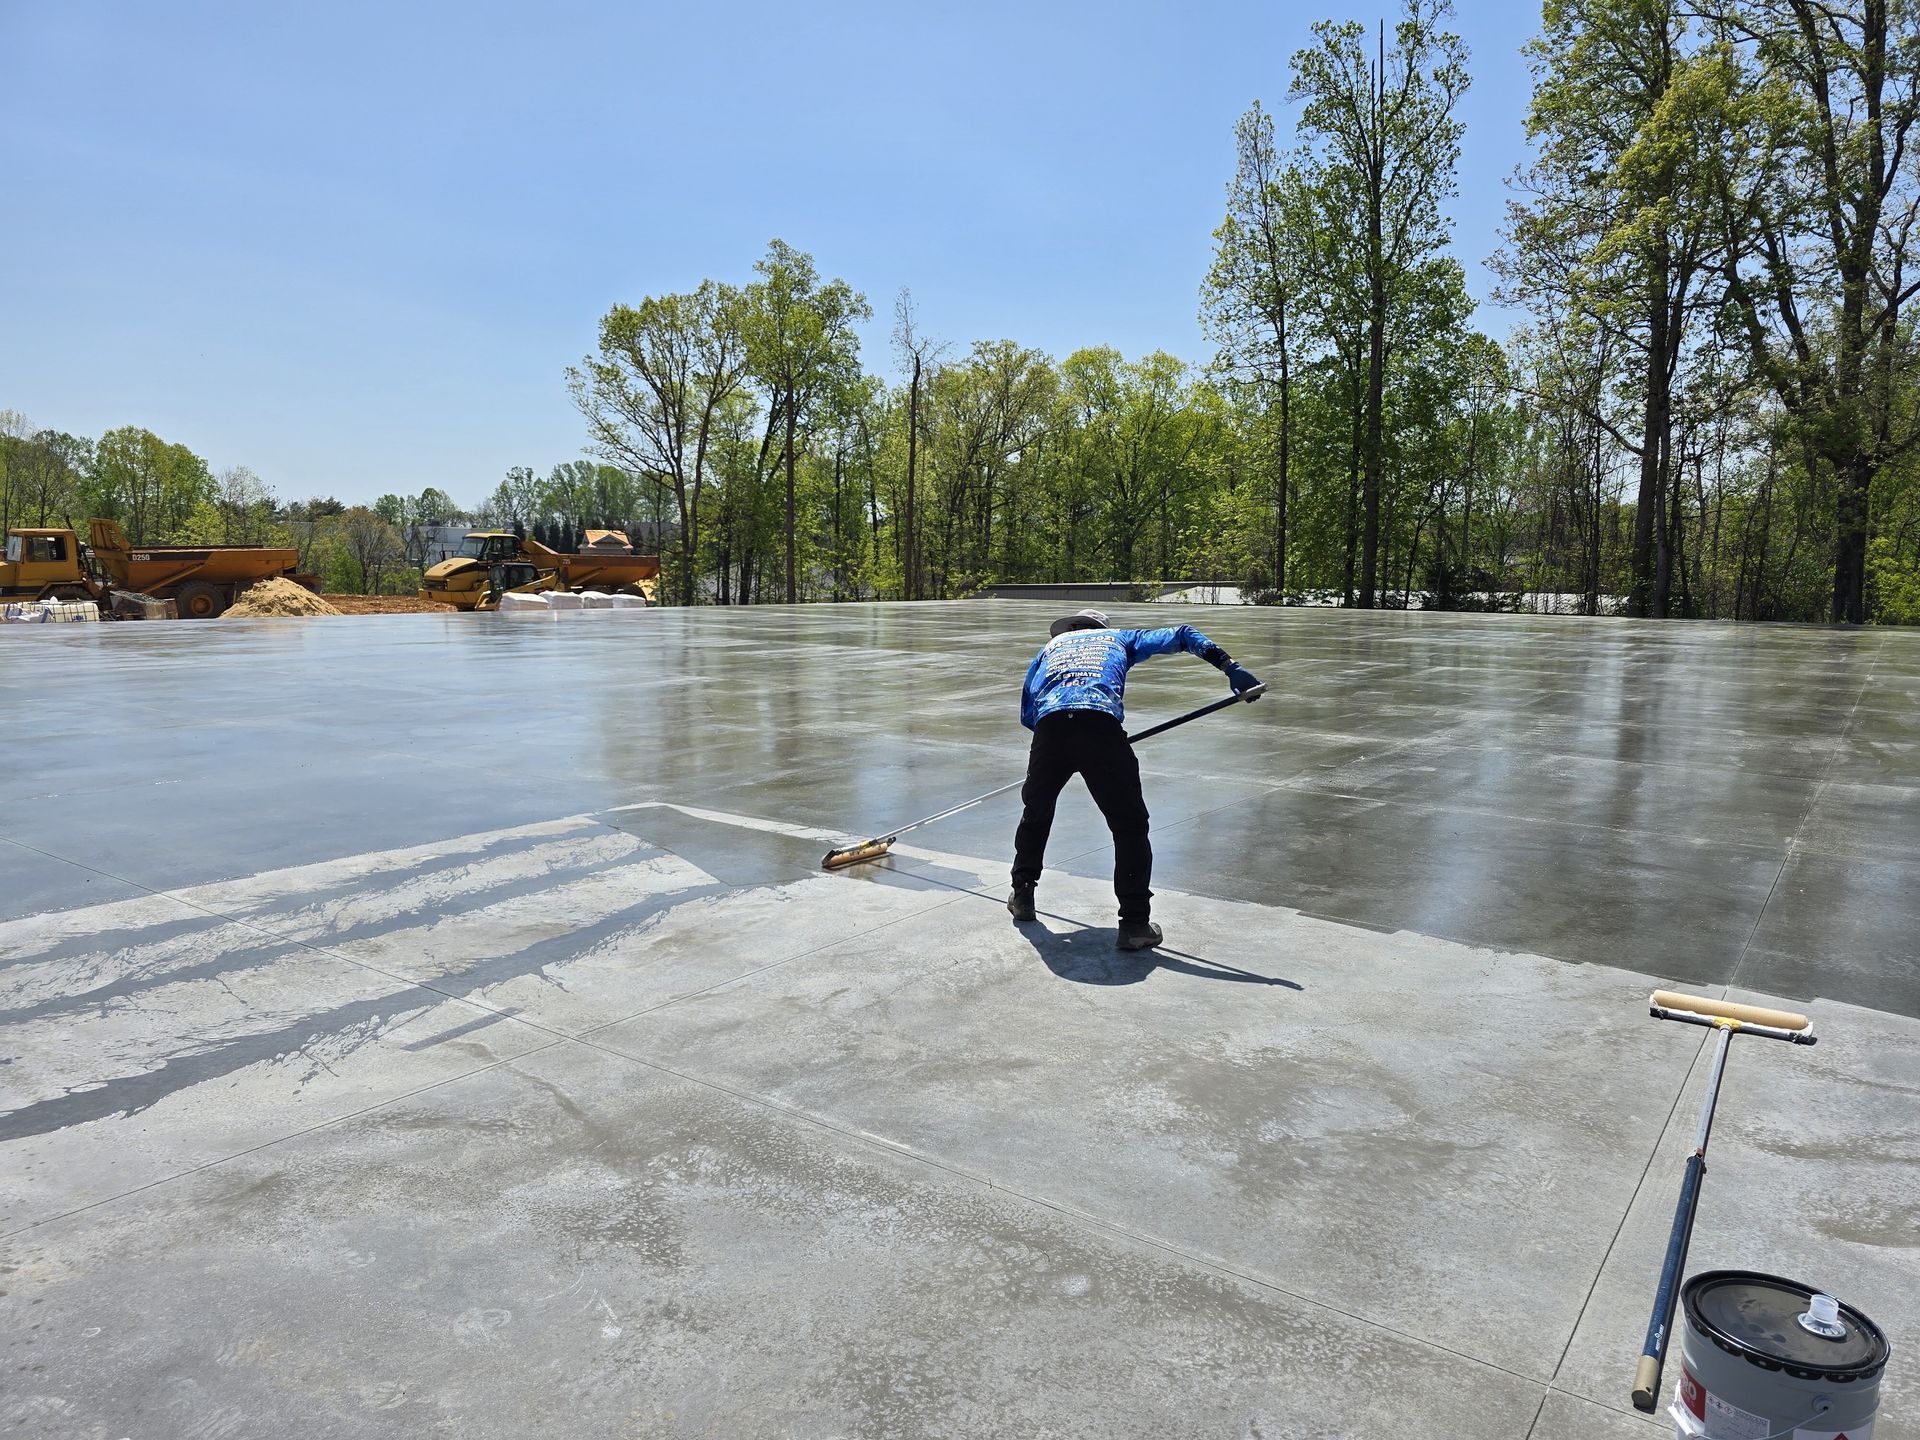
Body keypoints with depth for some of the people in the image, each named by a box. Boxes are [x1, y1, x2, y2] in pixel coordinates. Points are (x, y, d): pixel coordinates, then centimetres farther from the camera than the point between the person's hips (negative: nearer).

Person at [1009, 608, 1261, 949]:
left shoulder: (1051, 645, 37)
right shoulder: (1118, 638, 35)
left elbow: (1027, 713, 27)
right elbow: (1181, 635, 26)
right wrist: (1230, 666, 18)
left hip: (1050, 725, 2)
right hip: (1101, 724, -2)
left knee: (1035, 813, 25)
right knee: (1129, 826, 7)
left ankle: (1022, 895, 35)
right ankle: (1134, 923, 3)